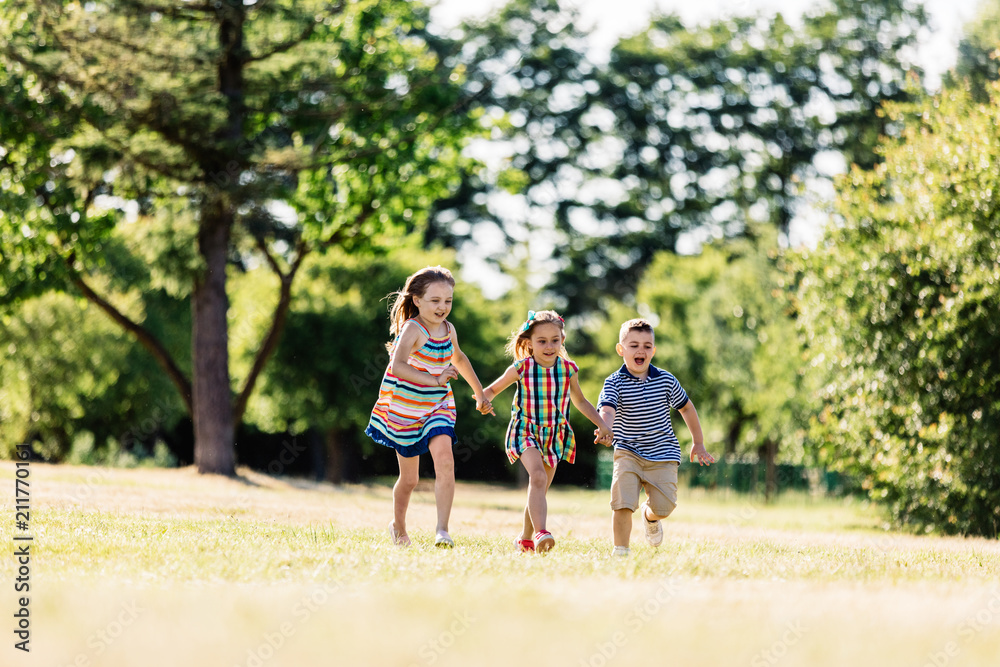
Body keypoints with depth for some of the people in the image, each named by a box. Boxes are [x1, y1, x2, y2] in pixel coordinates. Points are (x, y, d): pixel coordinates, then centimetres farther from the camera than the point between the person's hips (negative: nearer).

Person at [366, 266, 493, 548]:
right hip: (405, 409, -4)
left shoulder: (448, 329, 1)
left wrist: (480, 393, 31)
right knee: (409, 478, 9)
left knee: (445, 461, -21)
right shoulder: (413, 329, -20)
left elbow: (458, 358, 24)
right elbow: (398, 365, -37)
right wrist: (436, 379, -49)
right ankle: (398, 527, 37)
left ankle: (442, 530, -22)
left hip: (438, 407, 4)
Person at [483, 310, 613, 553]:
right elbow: (492, 389, 2)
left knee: (539, 489, 13)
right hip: (526, 432, -4)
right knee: (538, 477, -28)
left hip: (555, 435, 4)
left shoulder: (567, 369, -3)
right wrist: (484, 399, -21)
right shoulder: (521, 368, -11)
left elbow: (580, 401, 15)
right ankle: (540, 532, -36)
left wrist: (601, 424, 10)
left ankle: (526, 539, 31)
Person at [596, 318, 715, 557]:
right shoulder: (615, 383, -9)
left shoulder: (666, 380, 0)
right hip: (628, 453, -2)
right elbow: (607, 410, -27)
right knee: (622, 503, -19)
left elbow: (686, 407, 15)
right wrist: (606, 430, -50)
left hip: (663, 454, 2)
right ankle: (620, 550, -5)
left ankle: (650, 516, 32)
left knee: (663, 507, -5)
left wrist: (699, 444, 18)